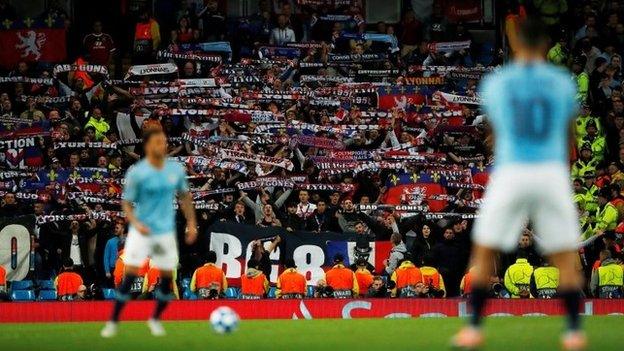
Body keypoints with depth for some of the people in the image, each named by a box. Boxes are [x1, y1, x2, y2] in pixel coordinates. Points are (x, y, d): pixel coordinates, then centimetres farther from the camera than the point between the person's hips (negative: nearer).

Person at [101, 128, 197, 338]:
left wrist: (191, 223, 10)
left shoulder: (176, 170, 1)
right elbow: (126, 203, -4)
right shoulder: (136, 173, -10)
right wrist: (136, 223, -20)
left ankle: (156, 320, 23)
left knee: (167, 277, 3)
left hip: (165, 231, 4)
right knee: (130, 274, -11)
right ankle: (113, 322, -2)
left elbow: (184, 196, 15)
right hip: (141, 231, -3)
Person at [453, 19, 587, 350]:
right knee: (565, 257, 8)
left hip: (510, 172, 0)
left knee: (484, 252, 12)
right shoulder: (562, 82, 6)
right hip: (552, 171, 1)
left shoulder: (495, 83, 5)